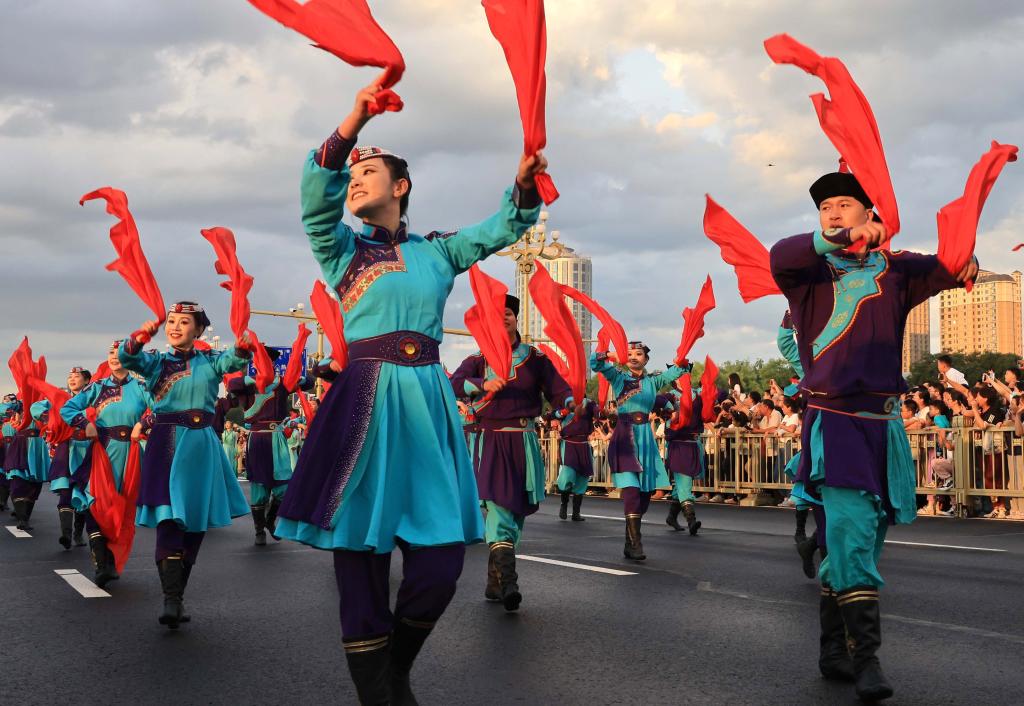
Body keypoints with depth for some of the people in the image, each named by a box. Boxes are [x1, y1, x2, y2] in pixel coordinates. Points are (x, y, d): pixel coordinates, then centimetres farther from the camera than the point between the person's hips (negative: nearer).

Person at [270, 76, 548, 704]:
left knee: (439, 564, -3)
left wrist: (525, 183, -4)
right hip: (363, 400, -2)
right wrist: (353, 122, -19)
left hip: (427, 401, 2)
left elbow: (505, 228, 15)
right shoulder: (341, 249, 9)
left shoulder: (437, 251, 17)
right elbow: (316, 196, -8)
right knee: (361, 553, -4)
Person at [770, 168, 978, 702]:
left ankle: (833, 652, 20)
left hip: (883, 424, 4)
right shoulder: (810, 271, 3)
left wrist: (964, 265, -24)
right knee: (851, 530, -17)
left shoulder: (894, 271, 12)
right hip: (833, 420, -4)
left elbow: (942, 271, 1)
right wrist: (843, 239, -33)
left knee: (857, 539, 9)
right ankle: (866, 658, -17)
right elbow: (780, 255, -18)